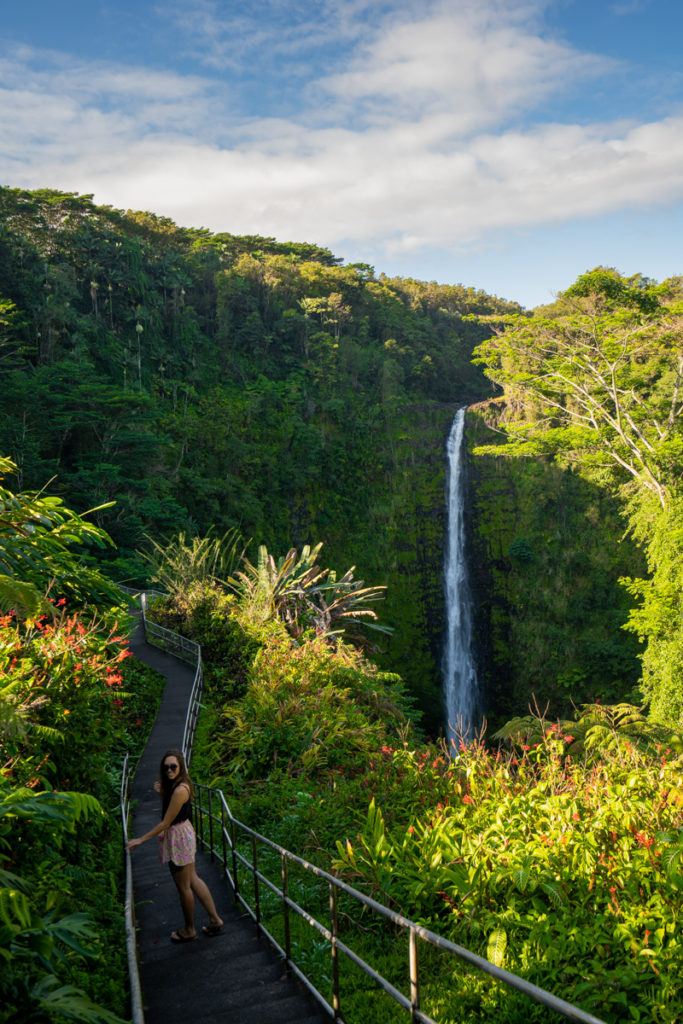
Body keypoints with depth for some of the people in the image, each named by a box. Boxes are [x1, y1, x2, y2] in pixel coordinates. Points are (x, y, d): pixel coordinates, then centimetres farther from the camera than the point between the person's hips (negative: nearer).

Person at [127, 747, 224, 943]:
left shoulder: (180, 789, -27)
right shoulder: (173, 784, 2)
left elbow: (166, 822, -23)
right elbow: (170, 807, 14)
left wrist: (141, 839, -17)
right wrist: (162, 792, -2)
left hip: (178, 837, -10)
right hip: (182, 833, 10)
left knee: (183, 886, 9)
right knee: (193, 880, 18)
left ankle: (189, 930, 27)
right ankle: (215, 920, 27)